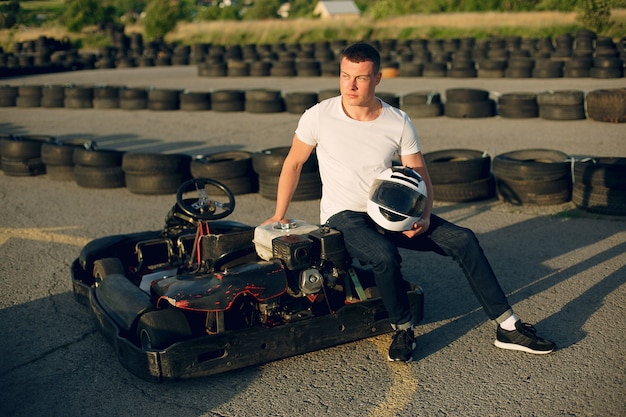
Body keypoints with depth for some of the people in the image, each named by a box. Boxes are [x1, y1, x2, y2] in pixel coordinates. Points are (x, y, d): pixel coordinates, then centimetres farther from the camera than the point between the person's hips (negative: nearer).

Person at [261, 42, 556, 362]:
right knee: (385, 255, -36)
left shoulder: (399, 123, -4)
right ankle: (402, 329, -8)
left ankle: (508, 328, -4)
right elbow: (293, 163, 4)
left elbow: (420, 177, 0)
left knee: (462, 239, -12)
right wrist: (278, 216, 5)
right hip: (344, 217, -3)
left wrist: (424, 217, -19)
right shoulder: (318, 117, -9)